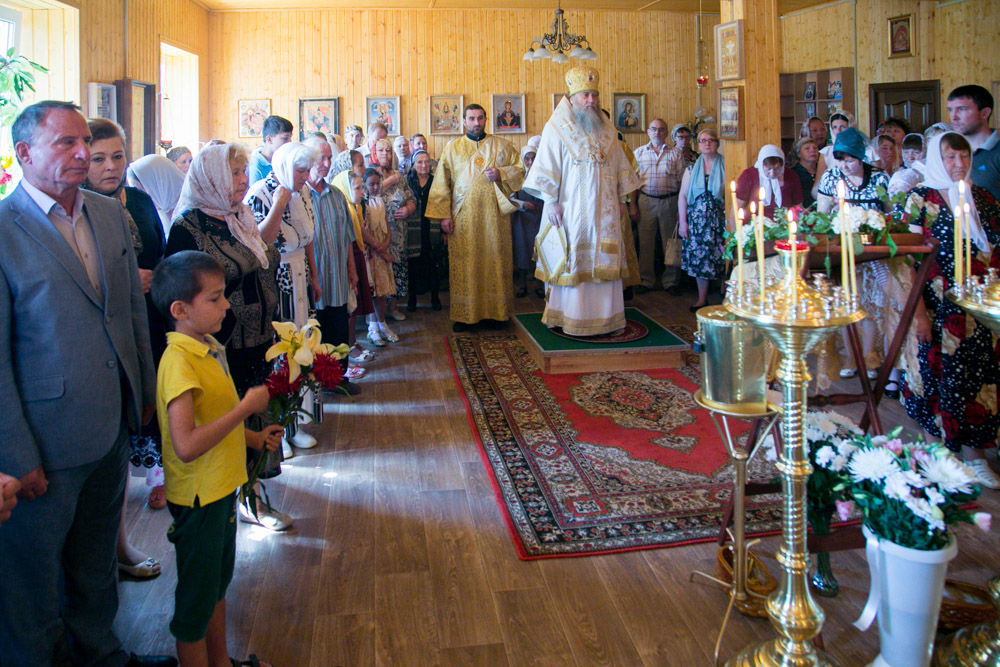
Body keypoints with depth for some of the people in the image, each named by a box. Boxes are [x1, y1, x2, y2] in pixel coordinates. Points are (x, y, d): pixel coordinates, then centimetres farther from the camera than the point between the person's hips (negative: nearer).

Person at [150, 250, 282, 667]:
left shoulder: (209, 349, 5)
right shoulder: (179, 362, -26)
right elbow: (187, 445, -34)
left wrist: (252, 437, 7)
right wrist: (245, 407, -29)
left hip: (221, 488, 10)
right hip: (198, 496, -10)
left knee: (219, 582, 25)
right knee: (196, 600, 9)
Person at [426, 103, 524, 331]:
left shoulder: (502, 146, 10)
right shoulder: (452, 149, 9)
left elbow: (520, 169, 10)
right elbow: (441, 184, 7)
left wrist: (501, 174, -10)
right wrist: (444, 215, -2)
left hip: (494, 215, 1)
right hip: (463, 216, 0)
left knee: (495, 261, 1)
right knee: (463, 264, -2)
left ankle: (495, 312, 10)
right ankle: (464, 314, 5)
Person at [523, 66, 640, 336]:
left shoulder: (607, 131, 14)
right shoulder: (556, 128, -1)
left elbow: (620, 167, 19)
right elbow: (546, 167, -6)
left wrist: (621, 199, 14)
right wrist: (550, 201, -13)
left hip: (604, 210, 5)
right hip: (571, 209, -5)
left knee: (603, 261, 4)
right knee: (572, 261, -3)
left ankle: (603, 315, 11)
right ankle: (568, 317, 4)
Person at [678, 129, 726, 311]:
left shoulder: (725, 167, 3)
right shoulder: (691, 169, 10)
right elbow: (683, 196, 8)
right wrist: (683, 222, 0)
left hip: (719, 219, -2)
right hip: (696, 219, 2)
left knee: (721, 257, -5)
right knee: (699, 257, 2)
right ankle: (702, 299, 10)